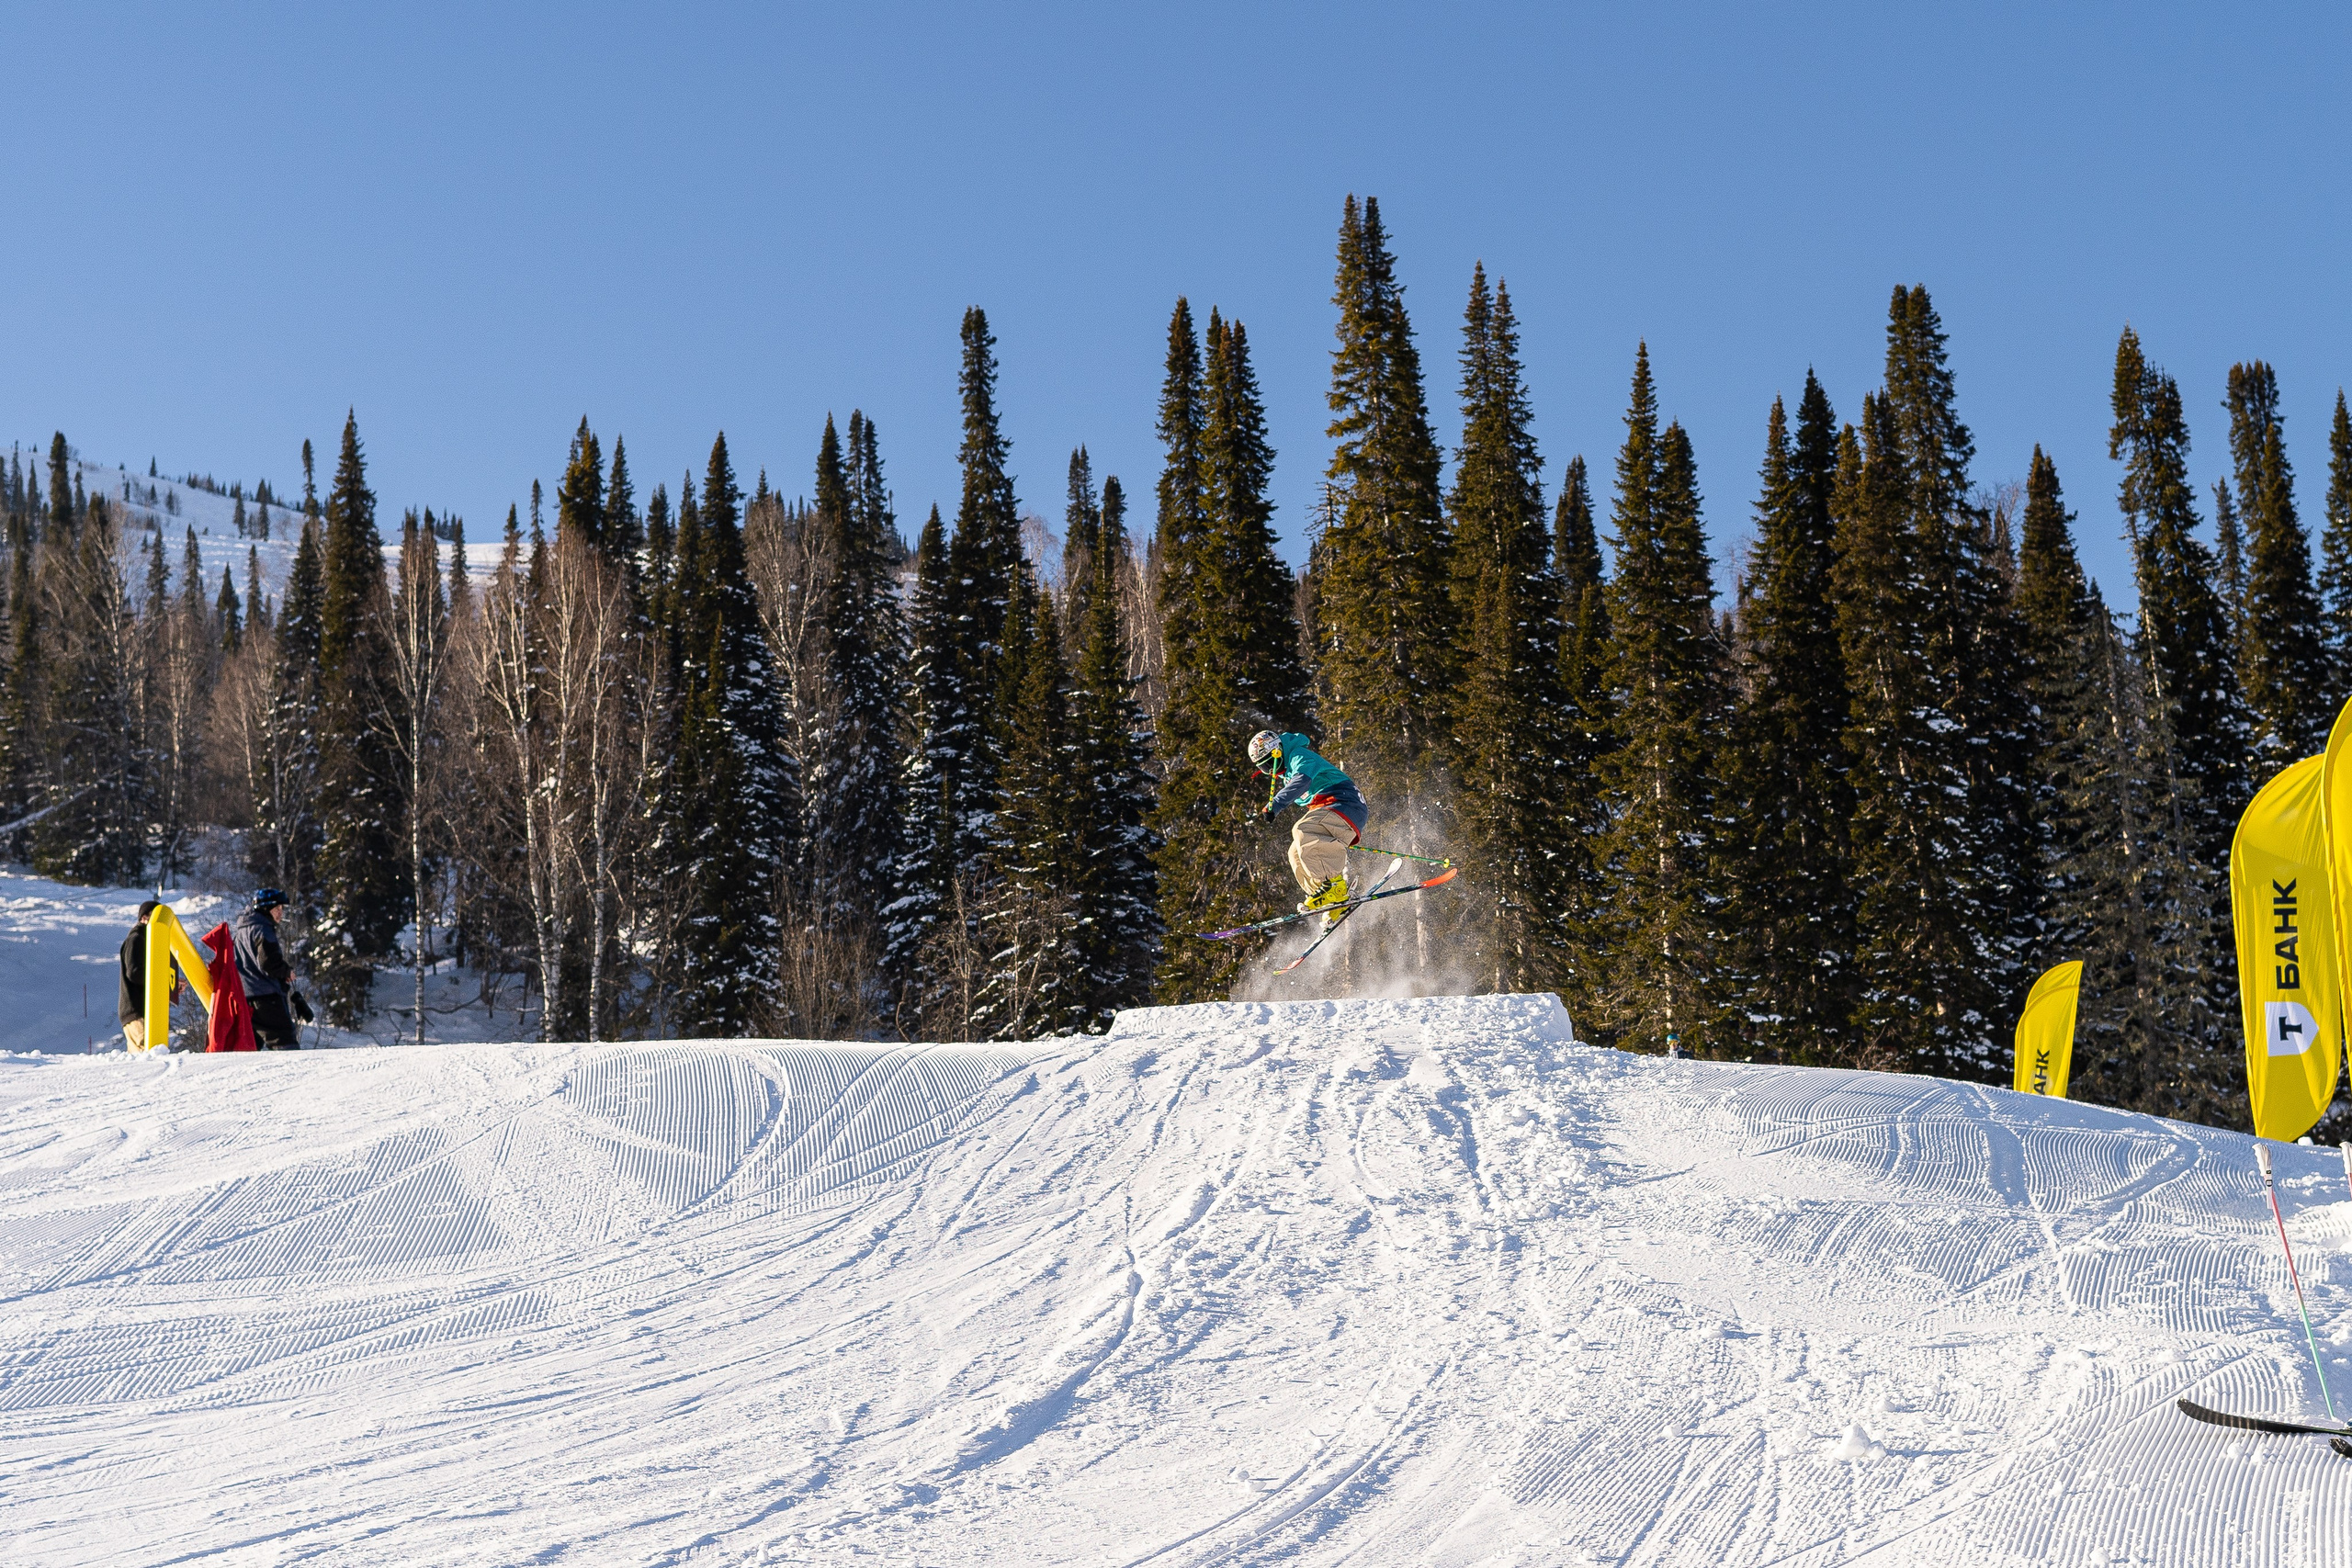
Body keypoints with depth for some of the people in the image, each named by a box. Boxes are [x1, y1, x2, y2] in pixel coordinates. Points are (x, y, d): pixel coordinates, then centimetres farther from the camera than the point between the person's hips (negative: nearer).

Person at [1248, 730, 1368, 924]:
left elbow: (1302, 782, -28)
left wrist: (1273, 805, -35)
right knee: (1296, 854, 2)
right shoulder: (1287, 775, 23)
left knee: (1302, 831, -29)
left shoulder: (1300, 756, -9)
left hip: (1346, 805, -10)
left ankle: (1333, 887, -31)